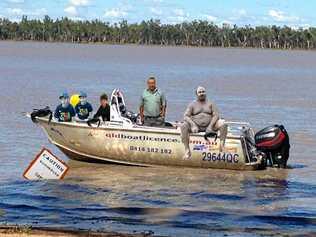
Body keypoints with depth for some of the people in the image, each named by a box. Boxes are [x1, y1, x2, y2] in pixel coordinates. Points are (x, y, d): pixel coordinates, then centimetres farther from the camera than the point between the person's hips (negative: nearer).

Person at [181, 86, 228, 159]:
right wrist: (193, 125, -22)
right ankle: (187, 151, -32)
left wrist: (210, 126, -18)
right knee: (184, 126, -30)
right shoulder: (192, 105, 9)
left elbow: (216, 115, -1)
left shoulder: (210, 104, 11)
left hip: (208, 126, 1)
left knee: (223, 124, -25)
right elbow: (186, 116, -3)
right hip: (196, 126, 0)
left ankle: (221, 147, -25)